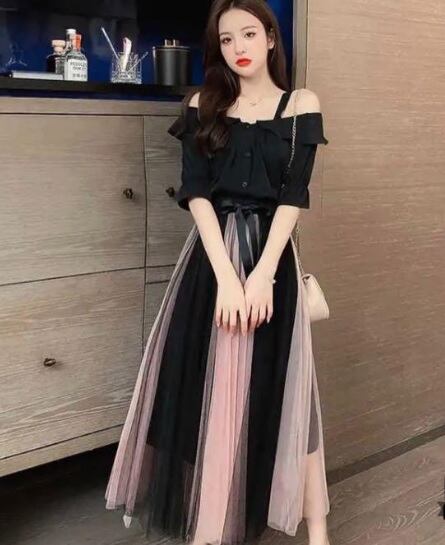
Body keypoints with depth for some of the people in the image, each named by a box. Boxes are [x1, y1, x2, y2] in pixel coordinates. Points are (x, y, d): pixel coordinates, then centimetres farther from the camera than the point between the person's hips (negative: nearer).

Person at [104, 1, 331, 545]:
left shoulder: (300, 104, 4)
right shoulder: (203, 106, 7)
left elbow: (293, 195, -4)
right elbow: (195, 192, -4)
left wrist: (262, 273, -15)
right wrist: (225, 275, -15)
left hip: (271, 255, -1)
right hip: (211, 256, 1)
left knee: (279, 387, 2)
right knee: (206, 390, 3)